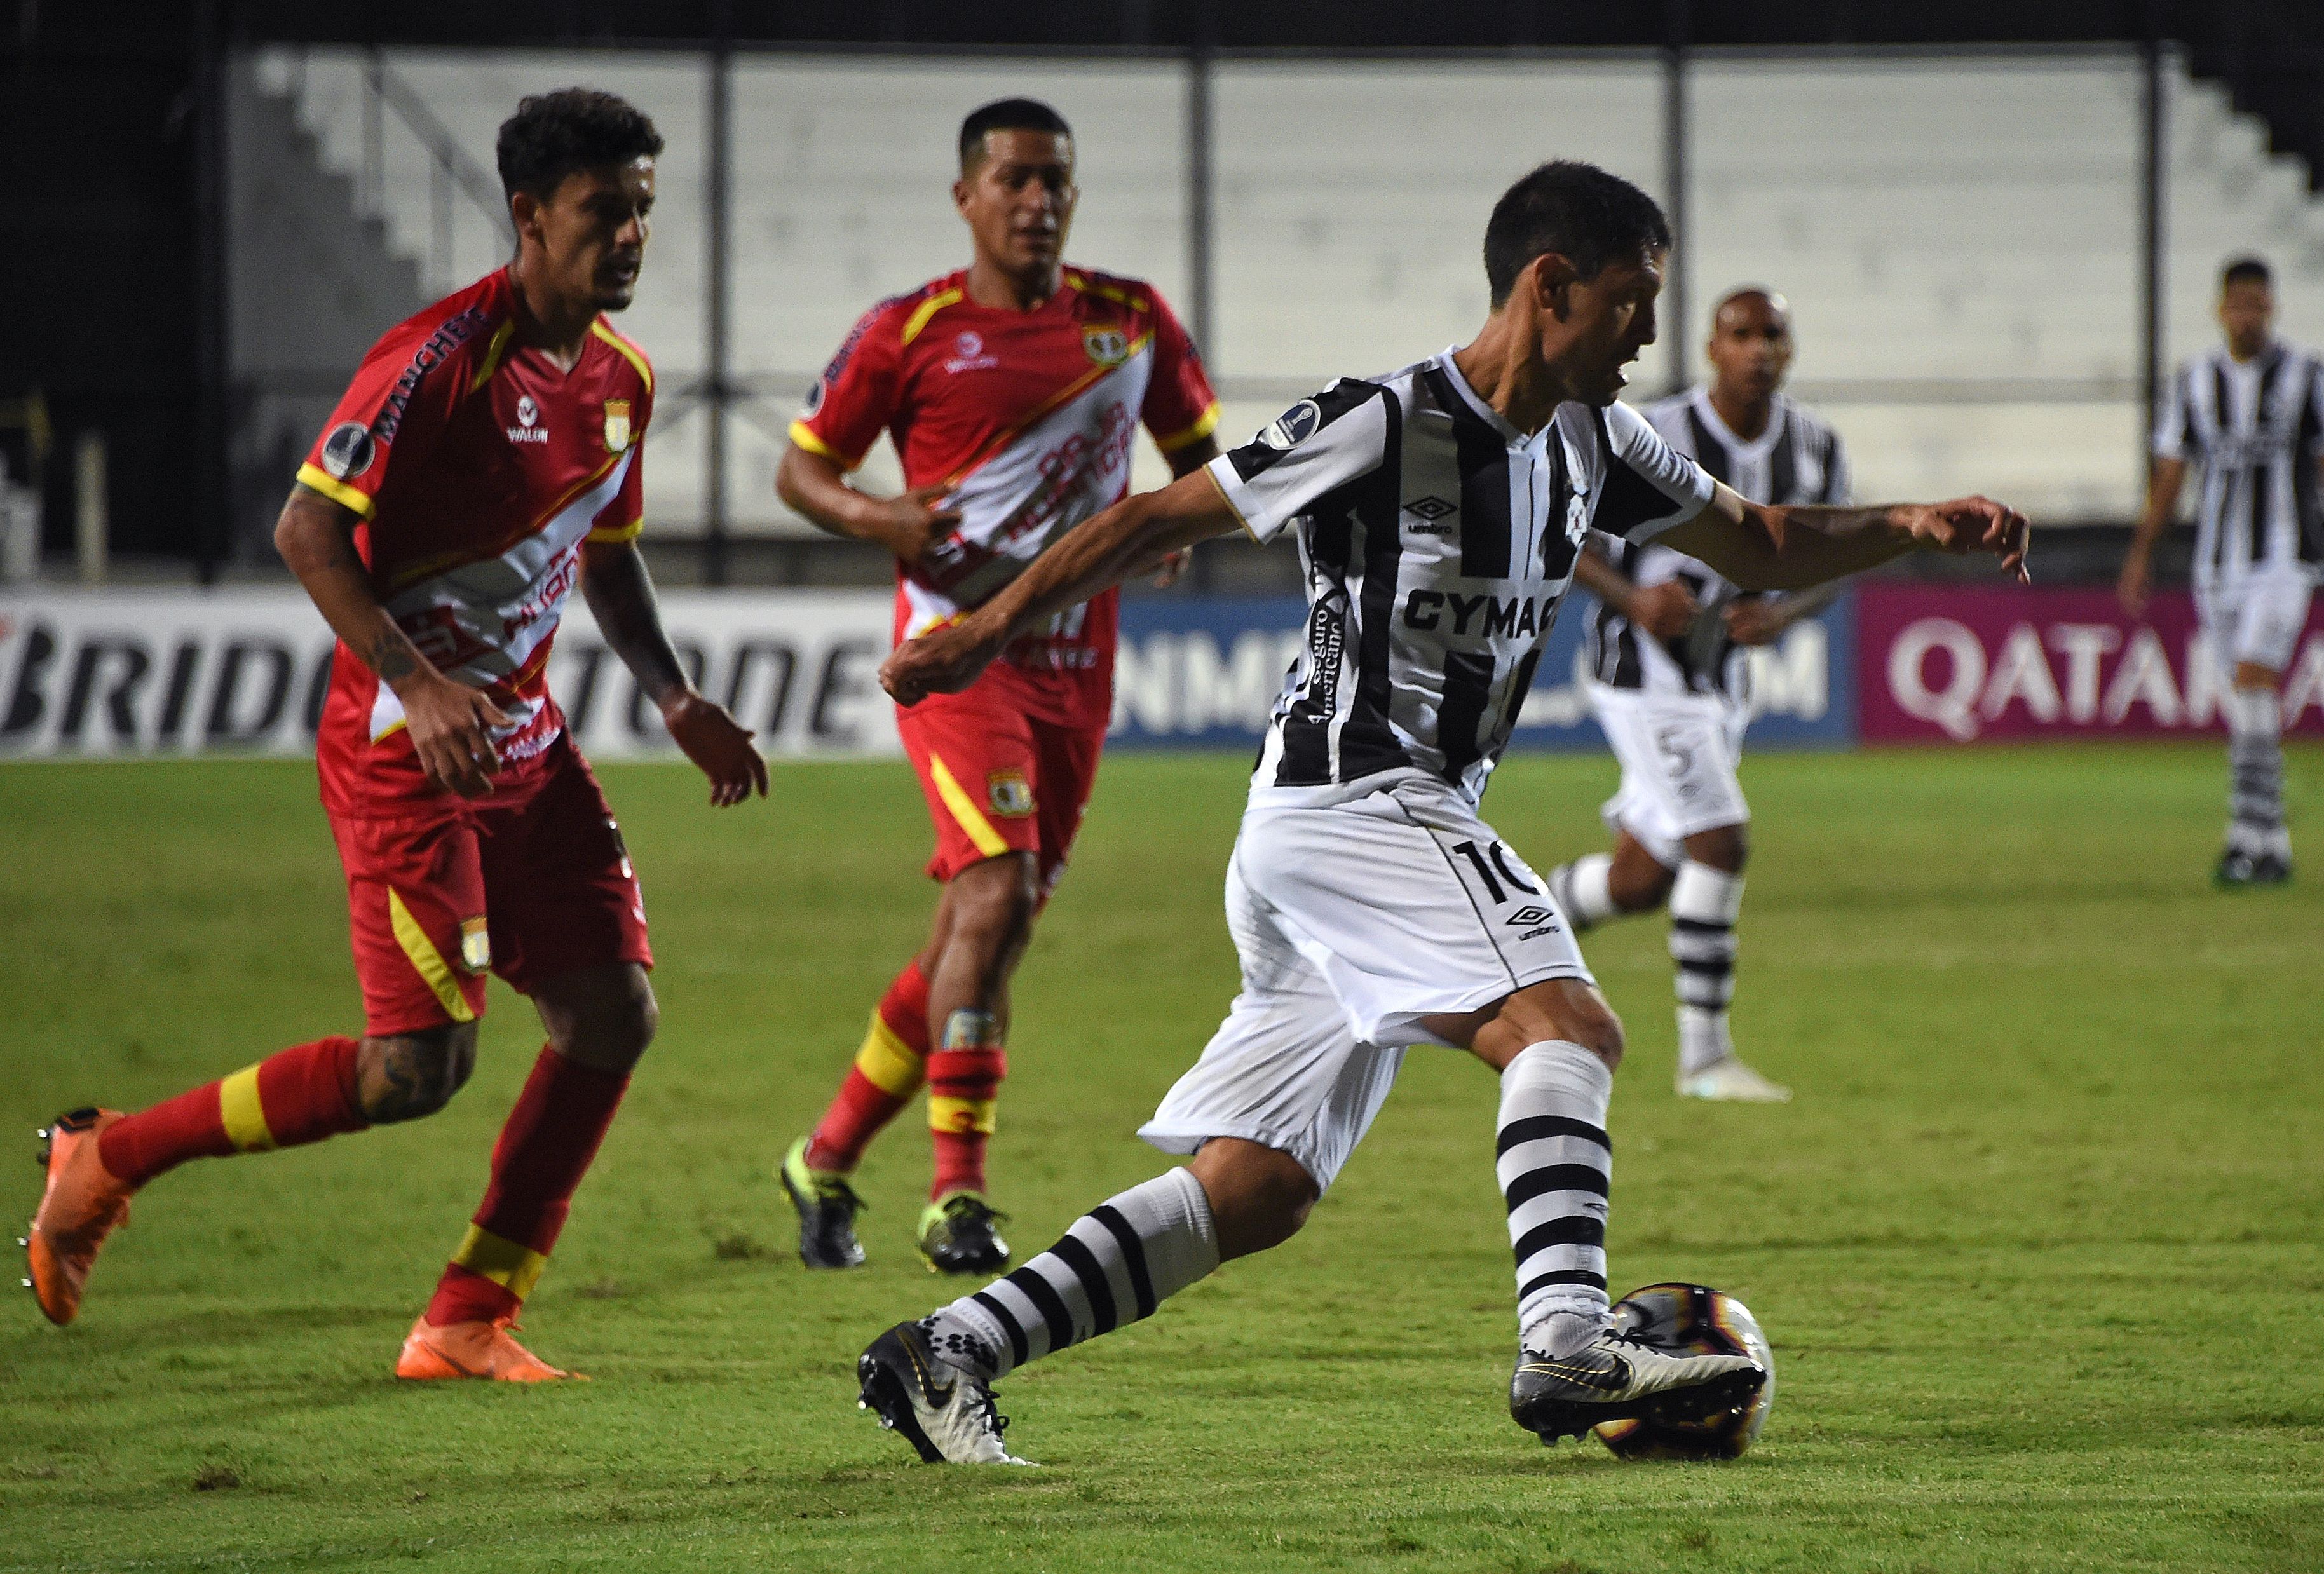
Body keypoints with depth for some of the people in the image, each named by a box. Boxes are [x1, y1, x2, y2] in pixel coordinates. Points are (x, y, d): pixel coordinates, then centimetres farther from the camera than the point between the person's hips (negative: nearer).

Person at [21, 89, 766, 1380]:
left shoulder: (621, 380, 8)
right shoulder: (443, 357, -18)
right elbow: (307, 530, -19)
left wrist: (677, 703, 14)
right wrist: (418, 687, -28)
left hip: (525, 741, 8)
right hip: (405, 750, -8)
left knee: (614, 1013, 0)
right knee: (418, 1066, -14)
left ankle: (469, 1320, 8)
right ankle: (106, 1158, 3)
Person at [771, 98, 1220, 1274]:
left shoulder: (1131, 321, 8)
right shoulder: (910, 333, -3)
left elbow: (1200, 455, 21)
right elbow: (800, 468, 5)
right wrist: (872, 517, -16)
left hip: (1074, 666, 5)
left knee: (982, 934, 8)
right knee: (998, 891, -23)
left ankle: (828, 1157, 25)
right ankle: (957, 1197, -21)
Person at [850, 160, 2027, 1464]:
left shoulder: (1589, 446, 13)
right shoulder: (1381, 427, -11)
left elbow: (1763, 547, 22)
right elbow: (1161, 519, -4)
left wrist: (1910, 526, 4)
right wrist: (989, 632, 0)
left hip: (1411, 827, 9)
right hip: (1346, 802, -9)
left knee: (1251, 1195, 5)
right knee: (1567, 1025, -24)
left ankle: (946, 1355, 6)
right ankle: (1568, 1348, -37)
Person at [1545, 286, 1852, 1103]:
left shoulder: (1817, 451, 0)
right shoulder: (1655, 437, -16)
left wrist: (1783, 613, -11)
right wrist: (1633, 598, -25)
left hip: (1723, 679, 7)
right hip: (1644, 665, -7)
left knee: (1641, 883, 12)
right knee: (1721, 843, -18)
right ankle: (1705, 1056, -10)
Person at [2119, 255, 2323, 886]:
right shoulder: (2193, 383, 9)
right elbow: (2169, 474, 11)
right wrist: (2140, 555, 3)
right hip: (2217, 566, 4)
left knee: (2253, 680, -20)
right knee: (2251, 700, 6)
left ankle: (2251, 831, -23)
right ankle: (2274, 848, 14)